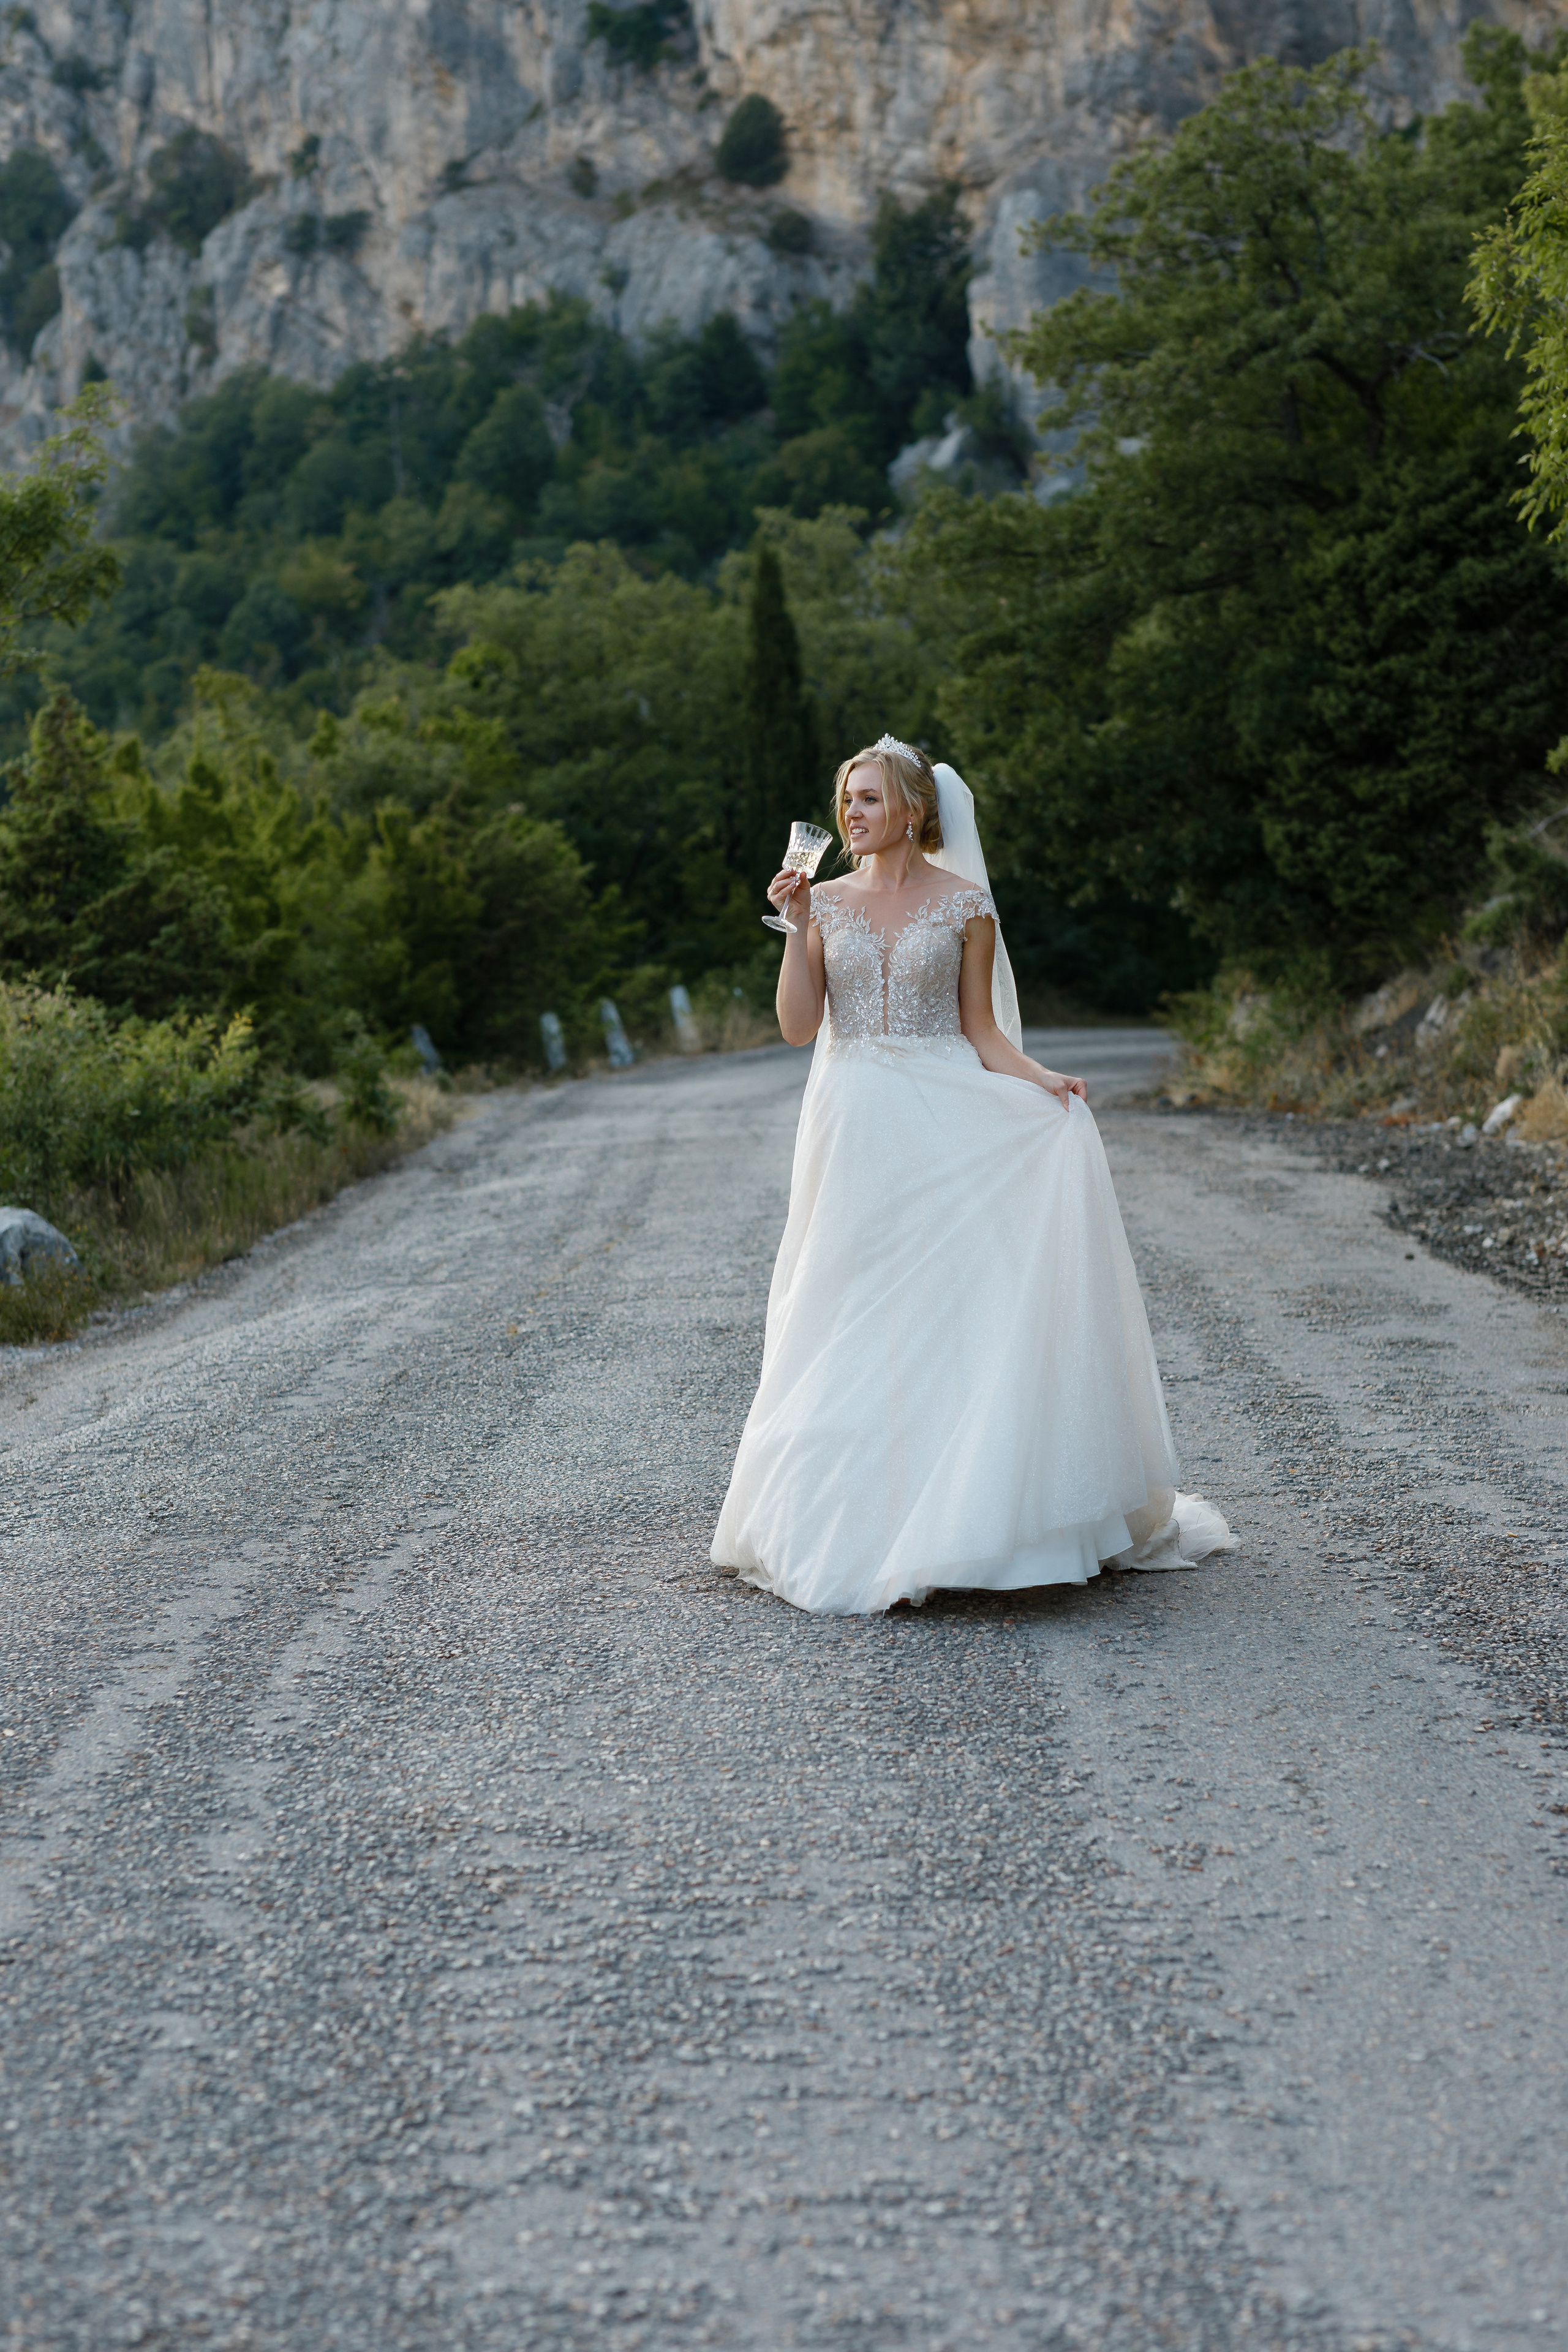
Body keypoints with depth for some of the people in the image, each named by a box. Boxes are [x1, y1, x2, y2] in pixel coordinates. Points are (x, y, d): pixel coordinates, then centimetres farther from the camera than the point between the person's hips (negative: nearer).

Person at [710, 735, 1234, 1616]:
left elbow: (980, 1028, 3)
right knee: (856, 1313, 2)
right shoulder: (829, 901, 9)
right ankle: (861, 1518, 10)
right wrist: (797, 926, -6)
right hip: (855, 1128, 2)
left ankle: (970, 1506, 0)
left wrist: (1040, 1079, -14)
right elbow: (799, 1025, 2)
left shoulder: (965, 902, 3)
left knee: (961, 1302, -7)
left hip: (946, 1123, -2)